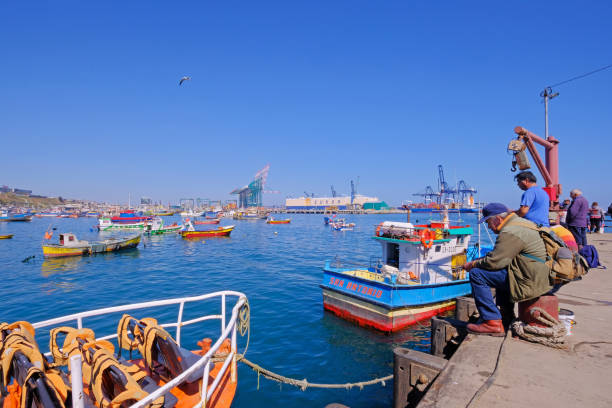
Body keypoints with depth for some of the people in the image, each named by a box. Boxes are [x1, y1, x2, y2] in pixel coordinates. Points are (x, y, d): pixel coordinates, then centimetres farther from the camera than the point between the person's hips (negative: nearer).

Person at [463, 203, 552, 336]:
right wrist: (481, 260, 12)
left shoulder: (511, 232, -20)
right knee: (501, 272, 36)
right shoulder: (520, 223, 15)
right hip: (539, 277, 11)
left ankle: (493, 323, -10)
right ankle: (506, 317, 34)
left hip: (528, 282, -11)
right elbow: (500, 255, 22)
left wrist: (473, 264, -6)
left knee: (476, 274, -15)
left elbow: (495, 262, -23)